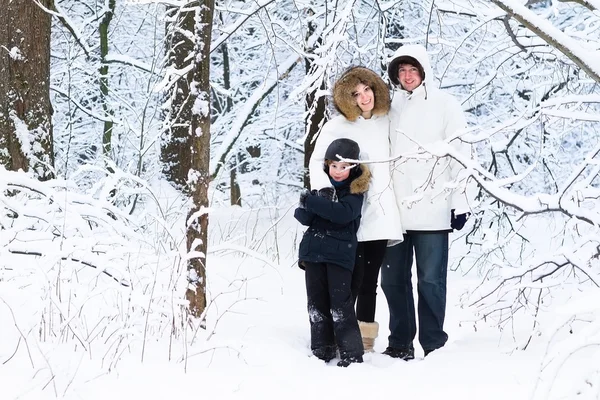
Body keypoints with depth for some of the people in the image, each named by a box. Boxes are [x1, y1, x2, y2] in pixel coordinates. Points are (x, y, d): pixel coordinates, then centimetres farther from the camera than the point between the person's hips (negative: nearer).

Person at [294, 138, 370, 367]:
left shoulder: (355, 191, -2)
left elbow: (343, 213, -22)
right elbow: (304, 217, 5)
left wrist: (312, 201, -24)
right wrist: (312, 204, -16)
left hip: (340, 253, -5)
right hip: (314, 252, 5)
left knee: (340, 304, -9)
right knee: (317, 303, 8)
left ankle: (352, 354, -6)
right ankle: (321, 352, 15)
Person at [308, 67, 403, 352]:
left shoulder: (385, 123, 12)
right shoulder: (336, 127, -2)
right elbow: (317, 164, -4)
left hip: (380, 214, 5)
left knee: (370, 280, 10)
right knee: (352, 278, -9)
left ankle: (366, 340, 17)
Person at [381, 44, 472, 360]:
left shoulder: (444, 104, 1)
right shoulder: (391, 108, 12)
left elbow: (460, 154, -2)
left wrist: (460, 201, -7)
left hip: (432, 210, -4)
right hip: (395, 209, 5)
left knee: (431, 281, -1)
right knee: (393, 279, 8)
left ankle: (434, 345, 5)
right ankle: (400, 342, 17)